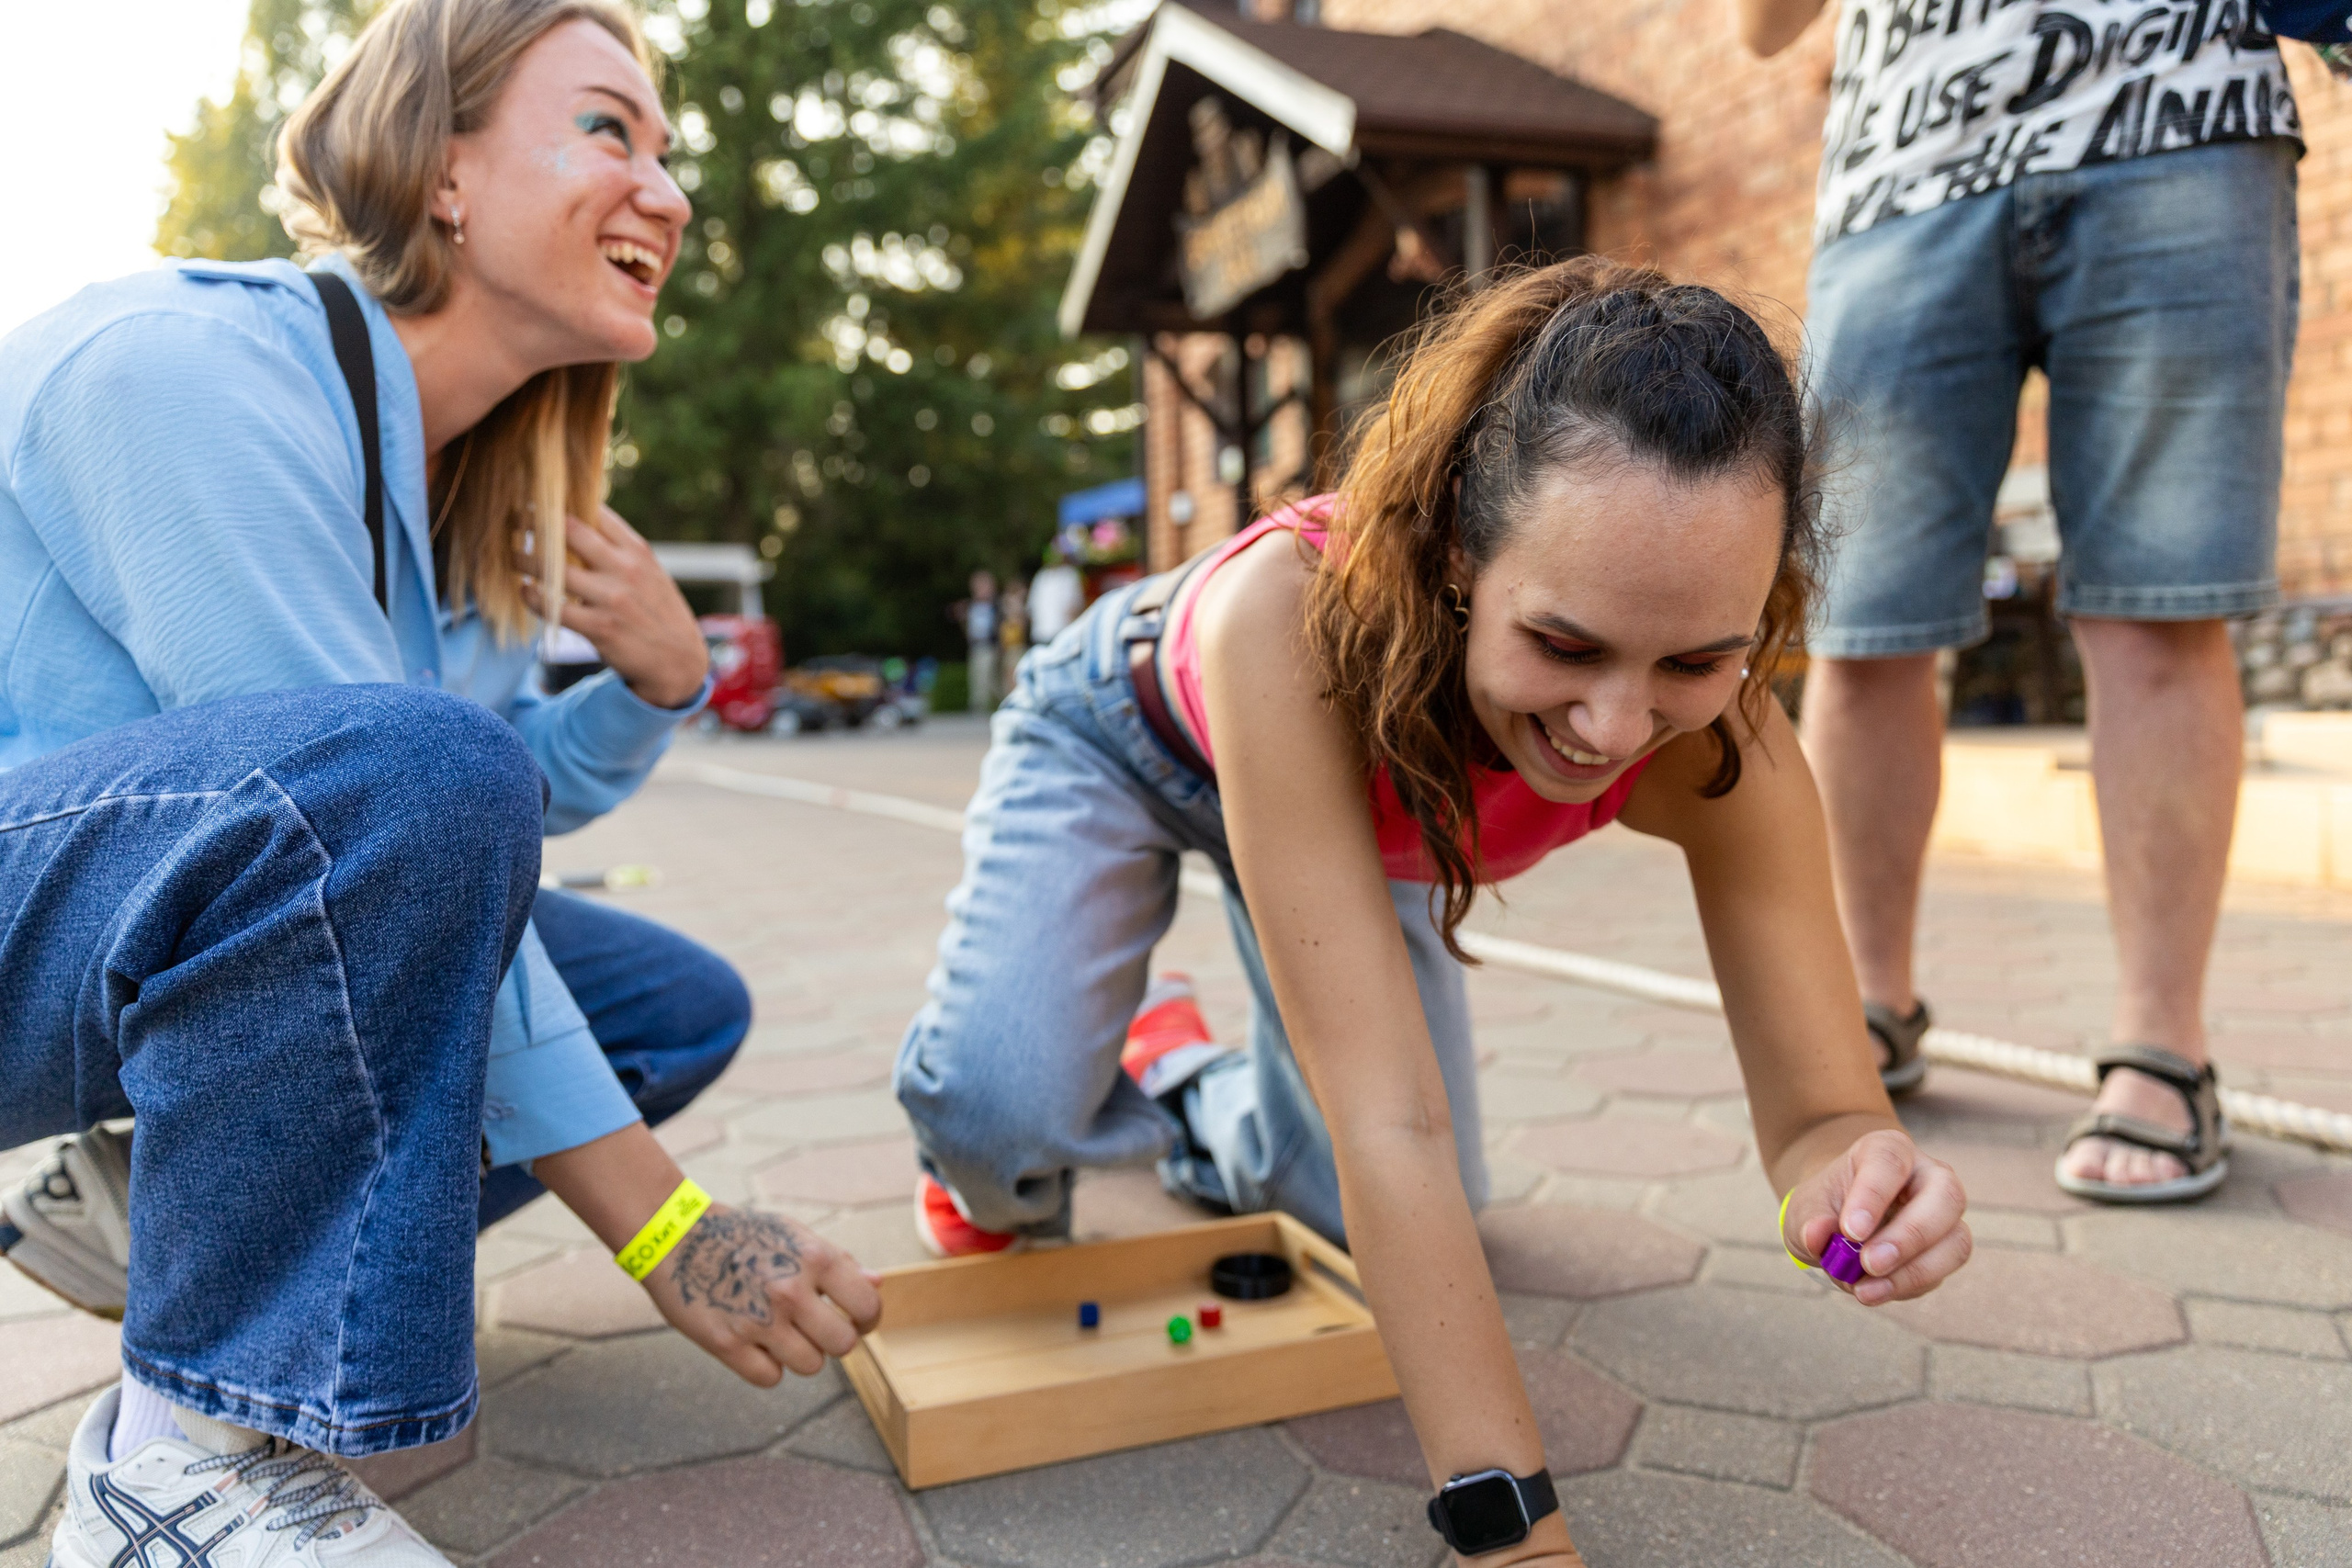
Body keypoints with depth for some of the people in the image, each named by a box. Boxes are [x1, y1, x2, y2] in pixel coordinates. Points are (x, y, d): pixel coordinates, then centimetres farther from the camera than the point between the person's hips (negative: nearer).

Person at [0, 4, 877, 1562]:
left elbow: (515, 806, 12)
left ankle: (150, 1211, 12)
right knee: (402, 771, -36)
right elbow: (413, 789, -29)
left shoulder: (470, 487, 4)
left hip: (162, 945, 9)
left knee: (680, 1008, 3)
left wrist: (658, 681, -11)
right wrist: (664, 1225, -27)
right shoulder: (195, 368, -22)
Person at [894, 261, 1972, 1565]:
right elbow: (1389, 1119, -48)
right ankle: (1002, 1175, 12)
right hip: (1127, 732, -3)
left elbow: (1818, 1107, -30)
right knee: (999, 1105, -29)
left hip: (1355, 795, 4)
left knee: (1399, 1230, 1)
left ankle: (1187, 1095, 34)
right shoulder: (1294, 617, -47)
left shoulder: (1717, 748, -34)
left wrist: (1855, 1169, -55)